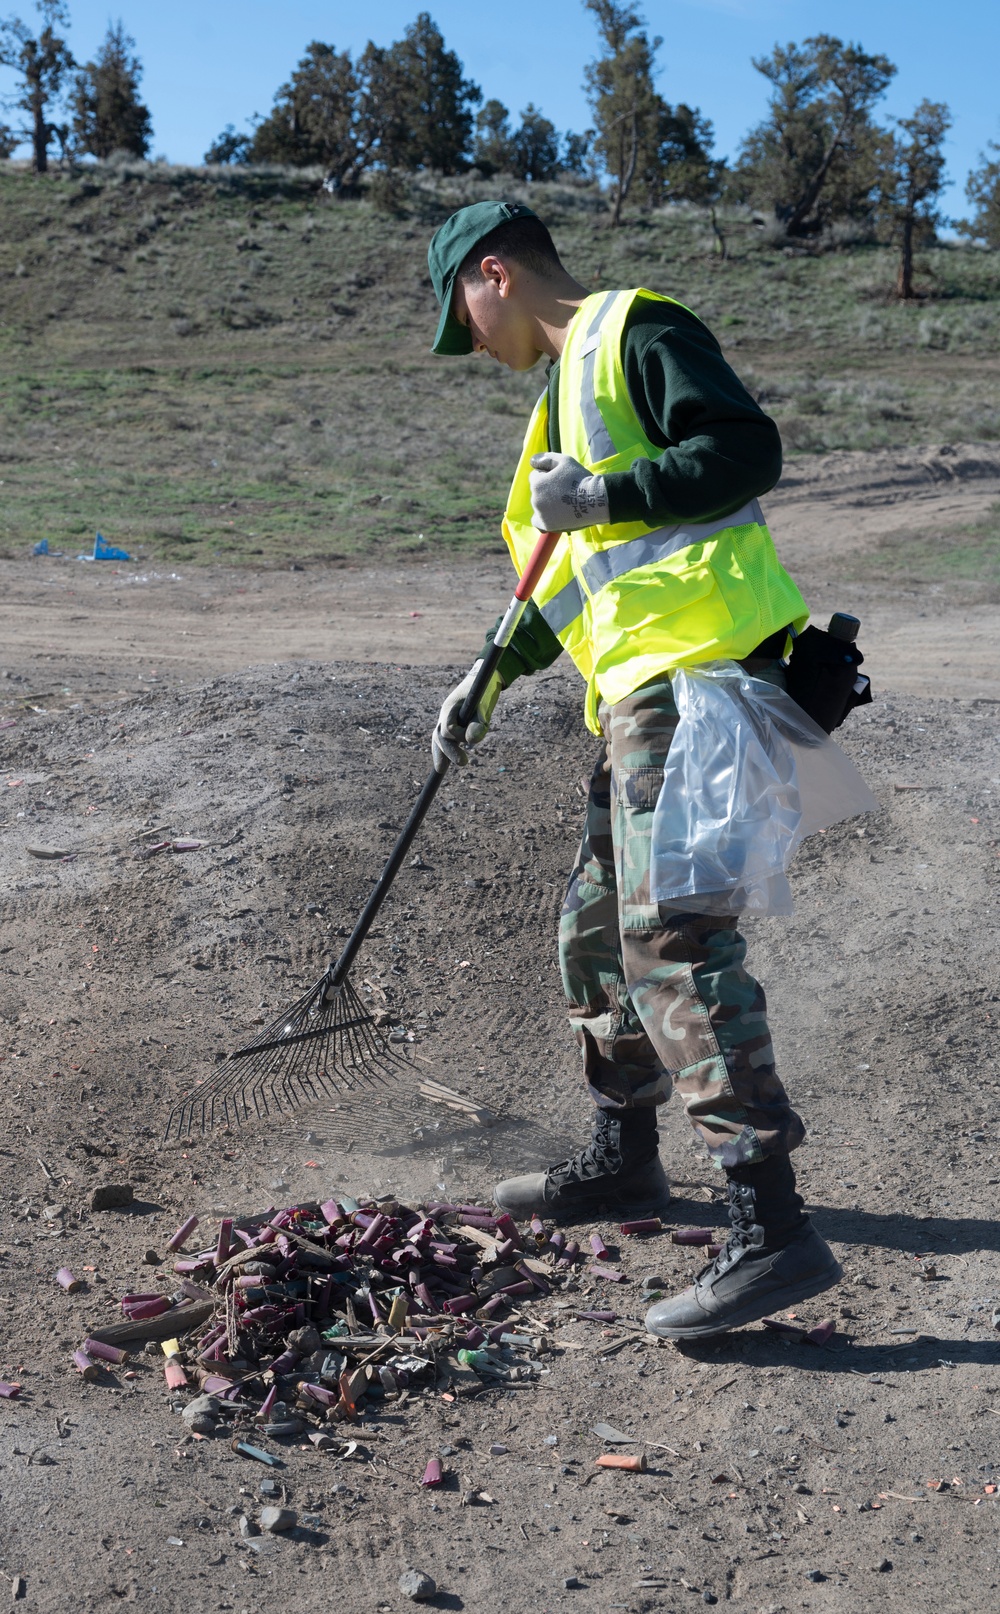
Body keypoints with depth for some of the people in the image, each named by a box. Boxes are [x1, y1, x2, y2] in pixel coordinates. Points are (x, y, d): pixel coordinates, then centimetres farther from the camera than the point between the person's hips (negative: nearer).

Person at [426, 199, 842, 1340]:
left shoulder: (637, 331, -1)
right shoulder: (569, 384, 28)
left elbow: (748, 451, -16)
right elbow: (569, 579, 30)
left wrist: (598, 496, -16)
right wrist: (488, 681, 24)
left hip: (699, 667, -10)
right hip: (641, 691, 10)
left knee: (671, 936, -17)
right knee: (598, 929, 16)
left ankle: (771, 1229, -13)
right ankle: (622, 1159, 32)